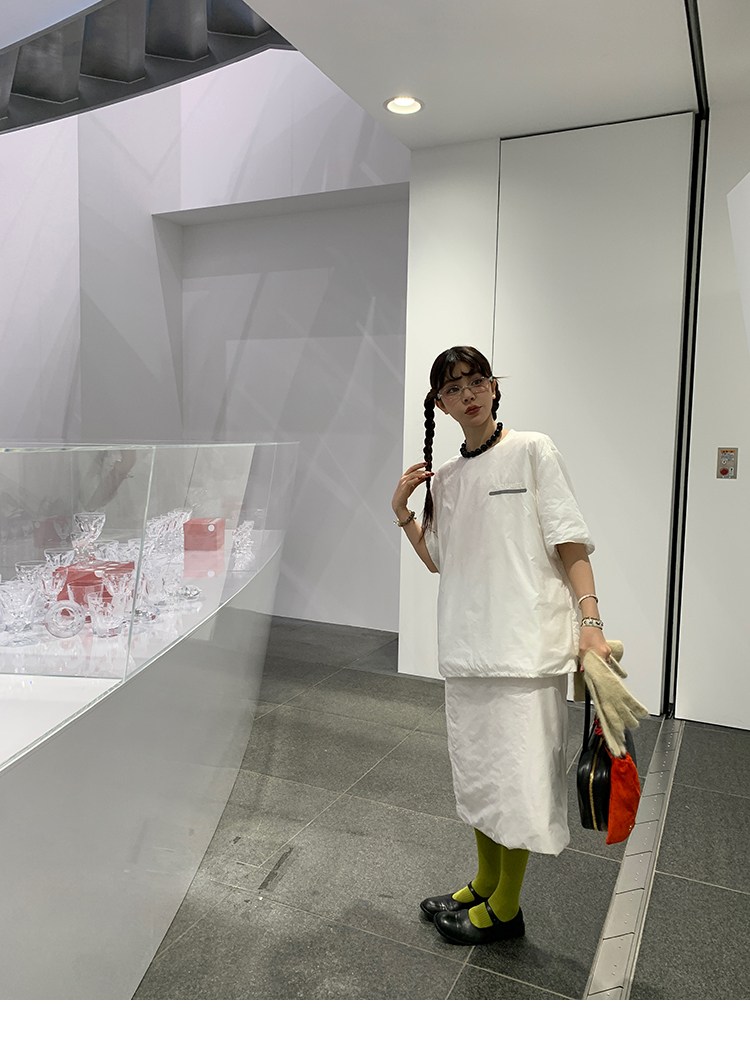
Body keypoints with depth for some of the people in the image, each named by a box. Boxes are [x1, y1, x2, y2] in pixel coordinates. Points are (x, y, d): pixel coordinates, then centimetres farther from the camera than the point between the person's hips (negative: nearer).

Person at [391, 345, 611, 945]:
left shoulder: (532, 451, -3)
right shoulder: (444, 479, 13)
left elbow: (571, 542, -6)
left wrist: (590, 619, -16)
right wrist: (403, 512, 7)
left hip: (526, 642, -6)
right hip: (467, 645, 6)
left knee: (518, 775, 2)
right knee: (476, 769, 17)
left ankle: (506, 907, 22)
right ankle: (485, 883, 36)